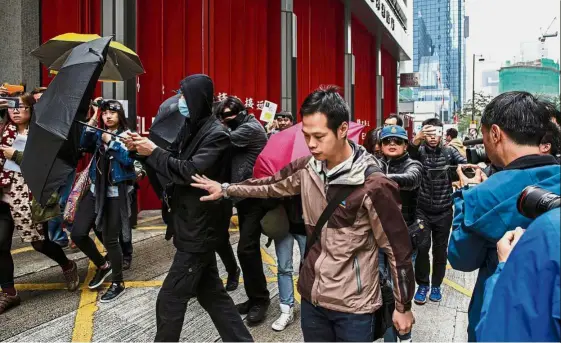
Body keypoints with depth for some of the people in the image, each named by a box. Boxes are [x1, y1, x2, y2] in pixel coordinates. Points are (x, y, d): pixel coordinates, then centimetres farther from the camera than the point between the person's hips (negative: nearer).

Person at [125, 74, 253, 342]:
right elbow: (174, 164, 14)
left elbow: (190, 172, -25)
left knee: (170, 300, 2)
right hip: (193, 227, 9)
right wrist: (142, 149, 1)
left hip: (198, 230, -9)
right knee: (212, 294, 16)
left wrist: (153, 152, -16)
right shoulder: (191, 127, 10)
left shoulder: (216, 134, -16)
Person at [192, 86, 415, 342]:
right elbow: (273, 185, 16)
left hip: (353, 306, -5)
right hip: (311, 296, 5)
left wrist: (403, 307, -6)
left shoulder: (373, 184, -21)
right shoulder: (307, 168, -4)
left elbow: (398, 249, -13)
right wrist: (225, 189, 16)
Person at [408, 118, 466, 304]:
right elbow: (408, 154, -25)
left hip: (444, 211, 1)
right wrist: (416, 139, -46)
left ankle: (436, 285, 27)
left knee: (440, 250, 10)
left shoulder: (449, 151, 1)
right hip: (422, 210, -1)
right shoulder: (420, 150, -3)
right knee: (422, 248, -2)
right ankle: (422, 285, 17)